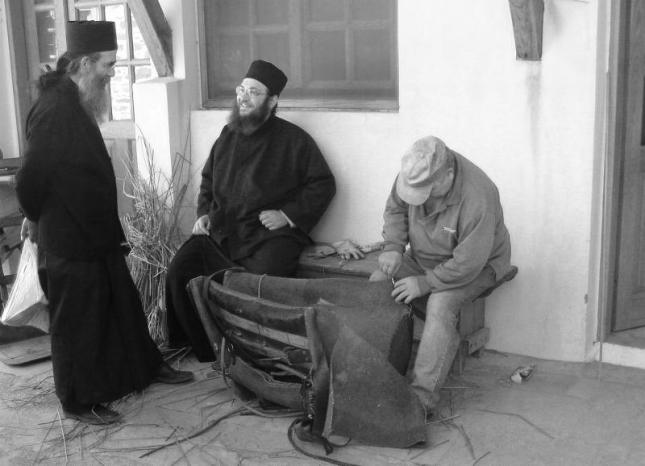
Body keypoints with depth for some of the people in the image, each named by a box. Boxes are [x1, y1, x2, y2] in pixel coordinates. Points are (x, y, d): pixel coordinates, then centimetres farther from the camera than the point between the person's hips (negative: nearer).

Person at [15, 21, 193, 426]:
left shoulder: (76, 104, 9)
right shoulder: (54, 111, -23)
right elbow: (31, 179, -23)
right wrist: (36, 218, -6)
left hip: (97, 233, 9)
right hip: (69, 243, -9)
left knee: (123, 303, 21)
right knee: (77, 321, 5)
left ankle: (146, 366, 37)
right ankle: (79, 401, 21)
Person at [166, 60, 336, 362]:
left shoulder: (293, 139, 0)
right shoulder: (228, 135, 17)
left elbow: (323, 184, -1)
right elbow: (207, 180, 29)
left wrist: (288, 214, -10)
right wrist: (204, 213, 13)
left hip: (269, 235, -5)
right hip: (219, 233, 6)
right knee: (178, 272, -13)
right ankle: (208, 352, 1)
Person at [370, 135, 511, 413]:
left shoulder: (477, 198, -35)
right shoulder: (415, 172, -17)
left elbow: (468, 263, -30)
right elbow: (394, 209, 4)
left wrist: (425, 283, -25)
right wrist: (393, 246, -12)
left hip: (477, 266, -6)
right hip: (422, 258, 6)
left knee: (440, 305, -33)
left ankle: (423, 395, -27)